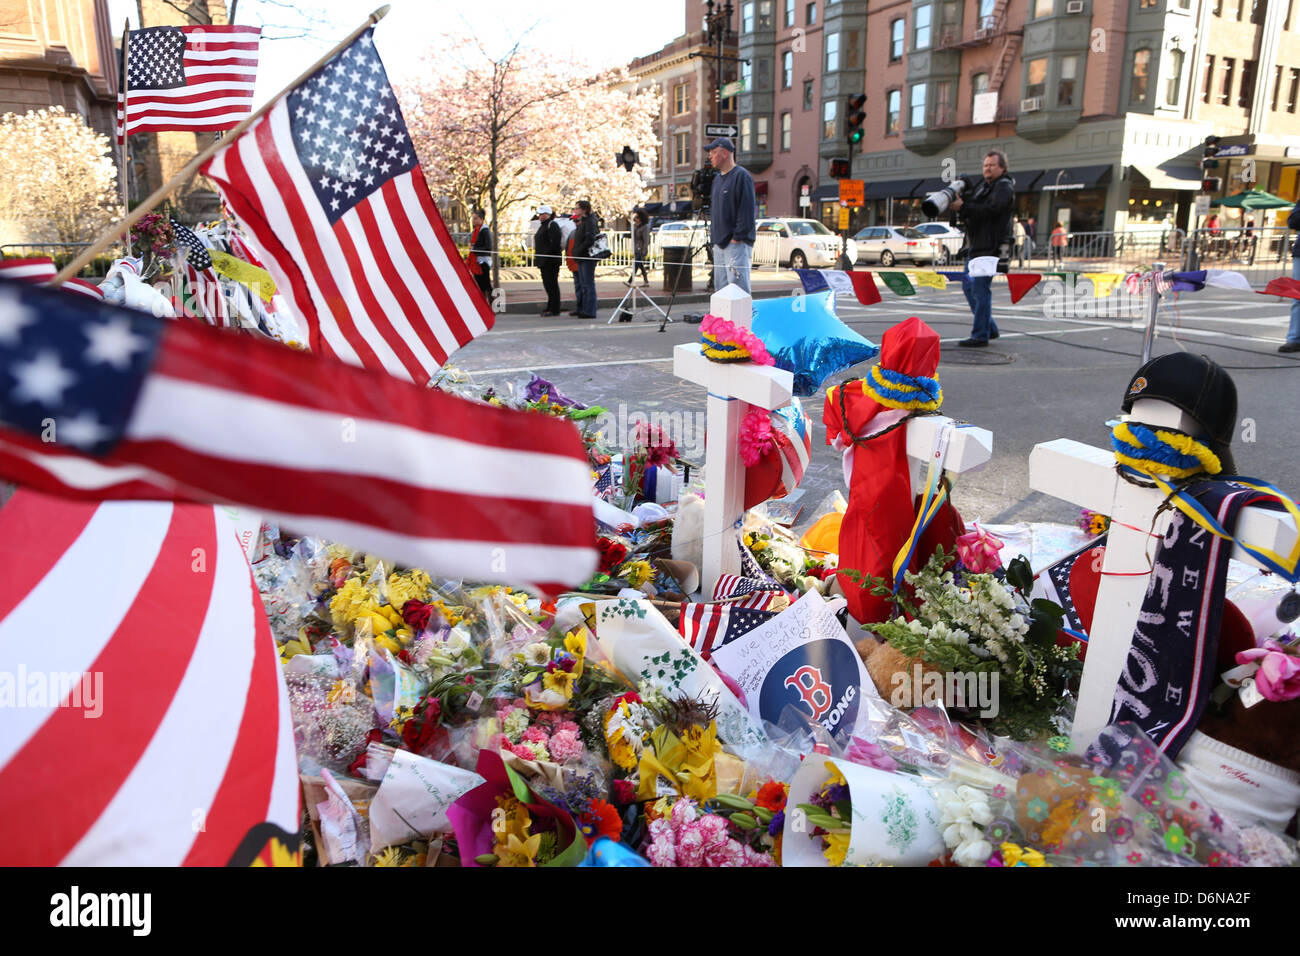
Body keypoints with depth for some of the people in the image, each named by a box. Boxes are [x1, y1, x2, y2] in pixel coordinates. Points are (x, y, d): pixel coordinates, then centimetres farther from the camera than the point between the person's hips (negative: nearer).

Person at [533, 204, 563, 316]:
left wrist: (547, 255, -21)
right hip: (544, 261, 10)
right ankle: (550, 307, 21)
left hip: (551, 261, -10)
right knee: (547, 283, 14)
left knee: (552, 284, -8)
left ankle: (554, 309, -5)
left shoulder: (552, 225, -11)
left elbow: (555, 242, -22)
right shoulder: (543, 226, 21)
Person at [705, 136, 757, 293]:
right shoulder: (717, 179, 19)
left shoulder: (741, 176, -9)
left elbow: (748, 209, -15)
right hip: (719, 243, 9)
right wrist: (713, 234, 16)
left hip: (737, 244, -9)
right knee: (721, 287, 11)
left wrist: (738, 237, -18)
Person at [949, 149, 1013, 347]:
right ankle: (990, 328, 23)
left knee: (981, 289, -12)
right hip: (976, 245, 10)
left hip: (991, 247, -10)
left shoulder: (1004, 187, -7)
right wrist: (959, 197, -4)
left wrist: (963, 207, -24)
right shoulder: (983, 184, 20)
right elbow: (971, 205, 16)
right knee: (969, 285, 13)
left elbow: (991, 209, -22)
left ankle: (980, 336, -8)